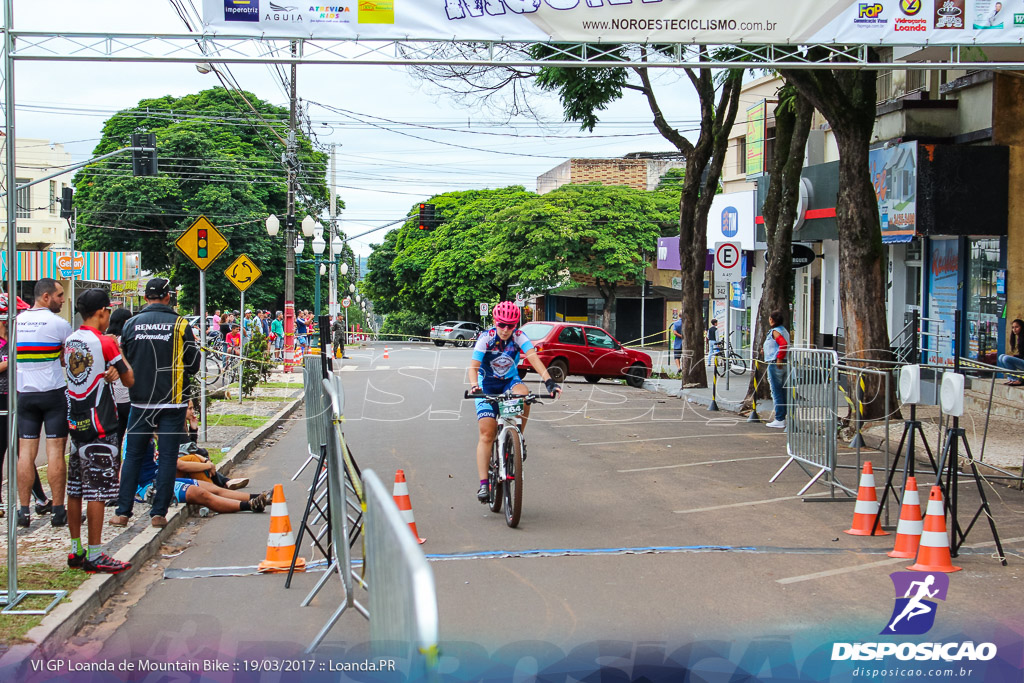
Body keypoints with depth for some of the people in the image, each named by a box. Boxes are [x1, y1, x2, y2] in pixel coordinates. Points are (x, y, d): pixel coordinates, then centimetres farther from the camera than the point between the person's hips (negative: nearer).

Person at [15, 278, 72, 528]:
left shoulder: (16, 322, 7)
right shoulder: (59, 324, -9)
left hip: (25, 393, 4)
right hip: (54, 393, -4)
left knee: (26, 452, 5)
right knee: (55, 451, -2)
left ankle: (24, 510, 5)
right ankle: (58, 511, 1)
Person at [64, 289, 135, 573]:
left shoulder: (70, 341, 9)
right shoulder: (105, 342, -13)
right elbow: (129, 380, -7)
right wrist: (119, 351, 7)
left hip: (75, 422, 8)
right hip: (99, 425, -8)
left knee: (75, 490, 11)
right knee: (97, 491, -5)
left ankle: (76, 551, 18)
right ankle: (94, 556, -3)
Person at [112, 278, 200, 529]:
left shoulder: (131, 324, 0)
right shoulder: (180, 325, -6)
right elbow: (194, 365, -1)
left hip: (141, 402, 2)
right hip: (173, 402, -2)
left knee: (132, 456, 10)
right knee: (168, 457, 4)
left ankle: (123, 512, 9)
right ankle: (159, 513, 3)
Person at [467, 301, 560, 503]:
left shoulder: (519, 337, -16)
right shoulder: (486, 339, -20)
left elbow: (534, 358, -28)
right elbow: (473, 366, -27)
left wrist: (549, 381, -43)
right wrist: (474, 386, -47)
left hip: (510, 382, 1)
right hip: (487, 386, -1)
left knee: (523, 394, -36)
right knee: (487, 434, -12)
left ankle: (518, 437, -13)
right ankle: (483, 484, -10)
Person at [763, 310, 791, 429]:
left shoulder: (775, 331, -12)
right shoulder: (784, 330, 16)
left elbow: (784, 345, -27)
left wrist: (779, 359, -23)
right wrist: (766, 349, 23)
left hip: (775, 364, -9)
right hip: (784, 364, 9)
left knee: (776, 392, -6)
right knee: (782, 391, 13)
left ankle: (779, 420, -6)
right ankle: (783, 417, 16)